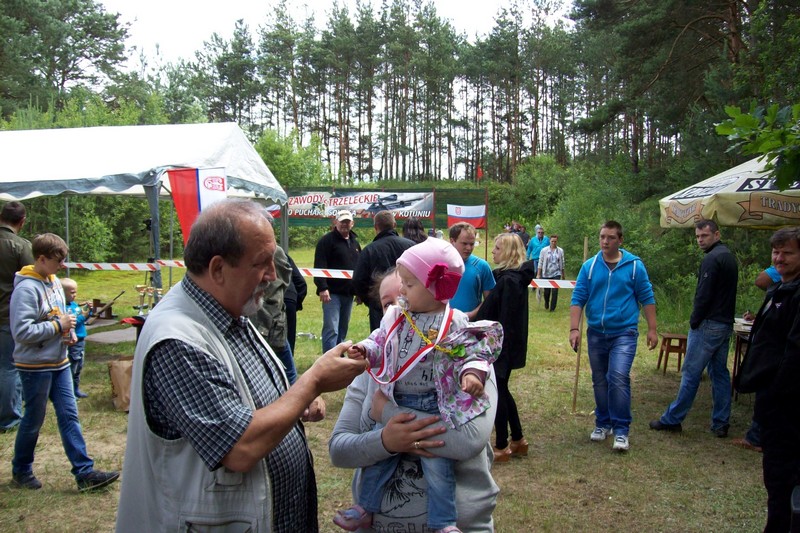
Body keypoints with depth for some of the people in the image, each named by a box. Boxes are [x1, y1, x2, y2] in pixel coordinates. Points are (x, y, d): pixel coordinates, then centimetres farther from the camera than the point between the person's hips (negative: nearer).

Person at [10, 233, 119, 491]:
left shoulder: (54, 281, 7)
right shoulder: (26, 289, -19)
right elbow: (22, 332, -26)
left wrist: (68, 331, 2)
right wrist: (58, 325, -19)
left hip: (59, 363, 8)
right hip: (35, 366, -8)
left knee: (69, 415, 6)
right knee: (33, 420, 7)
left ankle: (84, 472, 8)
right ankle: (21, 471, 29)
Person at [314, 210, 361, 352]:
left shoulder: (354, 242, 17)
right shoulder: (327, 240, -6)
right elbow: (319, 266, -14)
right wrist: (322, 288, -22)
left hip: (348, 293, 7)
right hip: (332, 292, -7)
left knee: (343, 330, 12)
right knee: (331, 329, -10)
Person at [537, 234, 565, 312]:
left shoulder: (560, 251, 2)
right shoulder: (544, 250, -3)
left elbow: (562, 263, 9)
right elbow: (540, 263, -1)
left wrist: (563, 274, 11)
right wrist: (538, 274, -4)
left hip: (556, 274, 0)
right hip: (546, 274, 0)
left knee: (555, 291, -8)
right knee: (546, 291, 6)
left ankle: (552, 308, 4)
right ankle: (546, 305, 34)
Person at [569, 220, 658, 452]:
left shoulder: (635, 265, -3)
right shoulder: (589, 266, 1)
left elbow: (647, 298, 2)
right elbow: (578, 299, 1)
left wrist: (652, 329, 0)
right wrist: (574, 329, -8)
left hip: (624, 332, -3)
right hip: (596, 333, 3)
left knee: (618, 378, -17)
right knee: (600, 381, 12)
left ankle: (621, 429, -5)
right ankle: (603, 423, 28)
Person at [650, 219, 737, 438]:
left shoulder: (711, 259, -15)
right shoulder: (729, 256, 16)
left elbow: (703, 296, -18)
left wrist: (694, 322, -7)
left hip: (708, 325, -9)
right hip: (726, 325, 9)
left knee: (691, 373, -4)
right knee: (720, 373, 12)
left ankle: (672, 420, 3)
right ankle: (721, 424, 16)